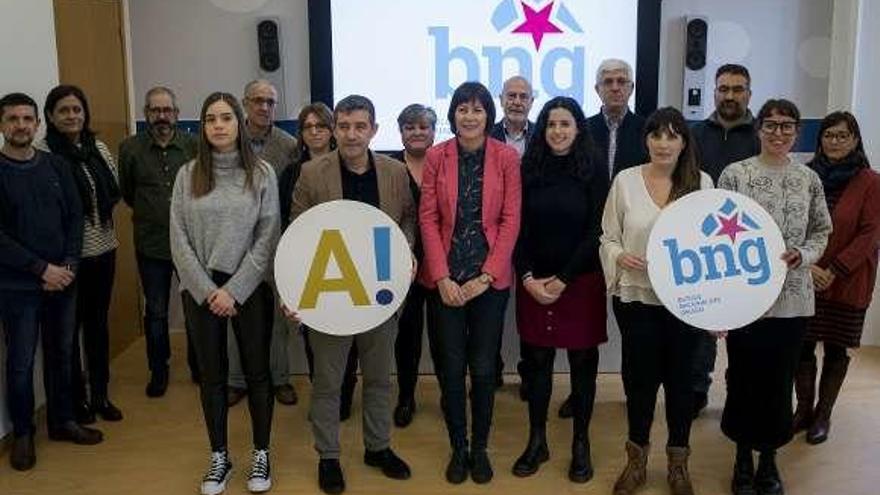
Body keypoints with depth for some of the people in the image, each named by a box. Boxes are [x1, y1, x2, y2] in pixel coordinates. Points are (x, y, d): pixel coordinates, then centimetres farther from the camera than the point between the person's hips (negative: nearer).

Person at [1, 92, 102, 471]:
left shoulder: (56, 166, 7)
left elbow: (74, 217, 6)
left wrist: (68, 266, -7)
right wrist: (42, 269, -14)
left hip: (62, 279, 4)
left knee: (61, 353, 12)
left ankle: (62, 420, 28)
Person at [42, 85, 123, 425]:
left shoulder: (99, 148, 6)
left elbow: (115, 190, 13)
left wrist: (101, 210, -1)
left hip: (103, 248, 5)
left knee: (98, 322, 15)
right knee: (70, 326, 8)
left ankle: (101, 394, 28)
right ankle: (76, 399, 22)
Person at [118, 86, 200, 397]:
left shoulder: (194, 146, -4)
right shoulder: (131, 148, -1)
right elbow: (126, 192, 12)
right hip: (151, 245, 0)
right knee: (155, 312, 10)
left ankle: (198, 366, 29)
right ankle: (158, 370, 28)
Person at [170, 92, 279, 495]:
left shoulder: (261, 174, -2)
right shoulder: (188, 175, 2)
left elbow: (267, 239, -6)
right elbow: (179, 240, -1)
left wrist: (234, 290, -12)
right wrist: (207, 290, -10)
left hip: (250, 288, -1)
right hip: (201, 291, 2)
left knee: (256, 371, 8)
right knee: (212, 374, 11)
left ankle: (261, 454, 24)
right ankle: (219, 457, 26)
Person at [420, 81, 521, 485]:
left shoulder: (507, 157, -1)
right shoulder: (436, 156, 1)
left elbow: (510, 221, -3)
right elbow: (428, 219, -1)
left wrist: (486, 276, -10)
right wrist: (442, 278, -9)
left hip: (491, 279, 0)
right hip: (445, 279, 1)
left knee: (483, 367, 7)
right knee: (451, 367, 7)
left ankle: (480, 448, 24)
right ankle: (458, 448, 23)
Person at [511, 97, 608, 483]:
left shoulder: (594, 169, -3)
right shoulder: (529, 168, 3)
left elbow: (596, 229, -7)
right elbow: (518, 227, 2)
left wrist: (564, 279, -12)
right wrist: (527, 277, -10)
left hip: (582, 280, -2)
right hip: (533, 282, 2)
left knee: (582, 361, 7)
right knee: (537, 360, 7)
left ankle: (580, 444, 20)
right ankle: (537, 440, 21)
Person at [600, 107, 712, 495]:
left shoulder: (701, 182, 0)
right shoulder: (625, 180, -2)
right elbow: (608, 237, 3)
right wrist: (619, 256, -18)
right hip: (636, 297, 0)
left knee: (679, 378, 12)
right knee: (640, 377, 10)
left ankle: (678, 463, 31)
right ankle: (636, 460, 30)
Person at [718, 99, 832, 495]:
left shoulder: (809, 180, 5)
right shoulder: (735, 174, -3)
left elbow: (821, 232, 12)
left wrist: (802, 254, -10)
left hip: (792, 298, 2)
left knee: (780, 380, 11)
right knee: (743, 378, 7)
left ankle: (769, 459, 28)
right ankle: (743, 459, 25)